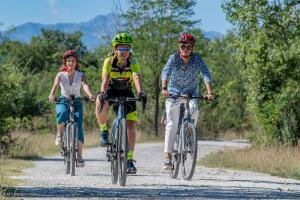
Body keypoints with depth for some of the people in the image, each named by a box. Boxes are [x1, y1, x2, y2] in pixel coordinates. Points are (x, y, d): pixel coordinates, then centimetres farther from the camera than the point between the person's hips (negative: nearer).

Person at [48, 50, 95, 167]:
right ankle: (60, 134, -11)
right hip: (63, 102, -1)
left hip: (76, 103, 1)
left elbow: (85, 85, -17)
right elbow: (55, 85, -18)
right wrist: (52, 95, -40)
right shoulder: (60, 75, 2)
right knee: (62, 113, -38)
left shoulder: (80, 75, 4)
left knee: (79, 126, -18)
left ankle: (79, 156, -17)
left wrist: (90, 95, -39)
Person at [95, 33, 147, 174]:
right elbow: (105, 79, -37)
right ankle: (103, 131, -10)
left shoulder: (132, 62, -21)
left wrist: (140, 92, -57)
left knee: (131, 126, -9)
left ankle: (129, 159, -1)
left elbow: (136, 77, -37)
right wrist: (102, 93, -56)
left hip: (126, 93, 1)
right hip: (111, 91, -1)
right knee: (100, 105, -36)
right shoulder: (109, 61, -22)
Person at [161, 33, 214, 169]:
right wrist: (164, 88, -46)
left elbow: (205, 74, -23)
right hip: (174, 92, -1)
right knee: (172, 124, -7)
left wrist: (209, 92, -38)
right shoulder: (174, 58, -13)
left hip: (191, 93, 1)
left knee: (194, 110, -29)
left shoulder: (197, 59, -12)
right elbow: (166, 72, -29)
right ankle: (168, 156, -6)